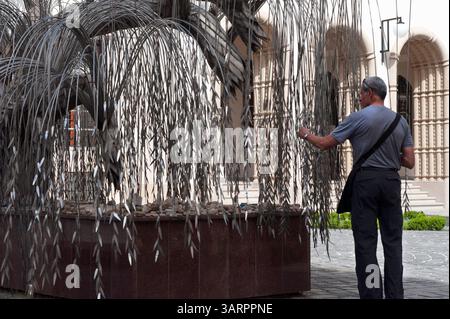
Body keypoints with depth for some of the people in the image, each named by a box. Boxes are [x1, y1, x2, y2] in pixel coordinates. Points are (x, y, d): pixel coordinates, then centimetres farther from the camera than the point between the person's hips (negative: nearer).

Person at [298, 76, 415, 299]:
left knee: (366, 241, 0)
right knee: (393, 241, 6)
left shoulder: (358, 118, -5)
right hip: (391, 180, 4)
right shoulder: (401, 121, 8)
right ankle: (395, 294, 5)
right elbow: (409, 162, 5)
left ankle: (371, 293, -2)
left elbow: (324, 144, 0)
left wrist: (306, 135, 19)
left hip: (365, 179, -4)